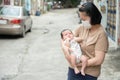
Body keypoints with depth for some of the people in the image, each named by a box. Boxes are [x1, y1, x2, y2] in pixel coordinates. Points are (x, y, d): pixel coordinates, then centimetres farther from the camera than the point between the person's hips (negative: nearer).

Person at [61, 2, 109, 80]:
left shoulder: (101, 34, -16)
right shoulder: (82, 27, 1)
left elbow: (99, 60, -19)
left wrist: (79, 64, -16)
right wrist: (64, 47, -15)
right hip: (73, 69, 5)